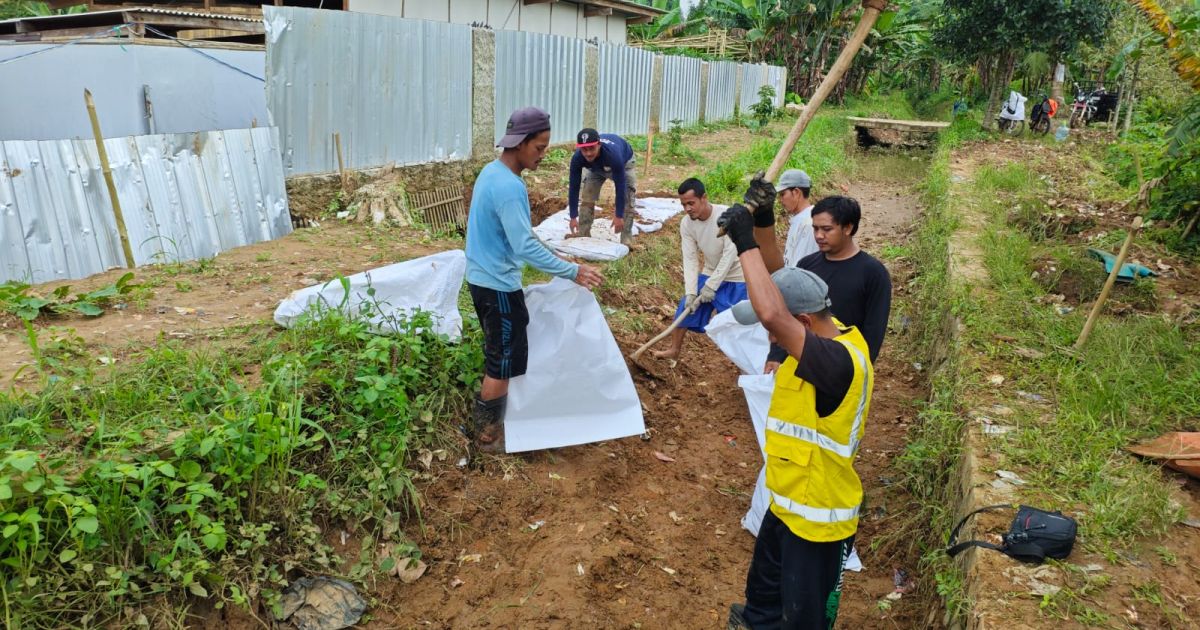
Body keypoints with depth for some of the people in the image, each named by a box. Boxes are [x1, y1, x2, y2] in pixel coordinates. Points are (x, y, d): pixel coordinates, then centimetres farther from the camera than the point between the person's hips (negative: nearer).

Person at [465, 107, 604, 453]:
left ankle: (484, 422, 36)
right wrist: (573, 272, -23)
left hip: (483, 279, 10)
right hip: (498, 286, -10)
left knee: (498, 357, 22)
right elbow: (526, 247, -28)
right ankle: (488, 434, 17)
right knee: (505, 362, 3)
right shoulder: (509, 187, -25)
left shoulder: (491, 172, 6)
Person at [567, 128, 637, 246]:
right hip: (596, 167, 4)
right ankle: (583, 237, 6)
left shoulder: (614, 155, -47)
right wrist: (573, 217, -25)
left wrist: (619, 216, -35)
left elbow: (620, 186, -39)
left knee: (627, 200, -16)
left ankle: (627, 241, -12)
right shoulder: (577, 158, -36)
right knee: (587, 199, -5)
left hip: (624, 161, -3)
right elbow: (574, 187, -27)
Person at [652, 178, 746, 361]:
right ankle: (674, 350, 27)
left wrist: (711, 285, -26)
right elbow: (690, 259, -10)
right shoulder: (686, 224, -12)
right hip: (710, 274, 5)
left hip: (736, 277, -5)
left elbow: (730, 253, -26)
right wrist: (690, 292, -20)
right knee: (685, 307, 8)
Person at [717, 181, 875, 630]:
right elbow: (779, 278, 1)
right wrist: (763, 222, -13)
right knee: (765, 580, 33)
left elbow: (772, 312, -48)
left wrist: (746, 243, -38)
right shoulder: (826, 331, -6)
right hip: (786, 504, 10)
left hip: (818, 518, -9)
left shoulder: (839, 360, -33)